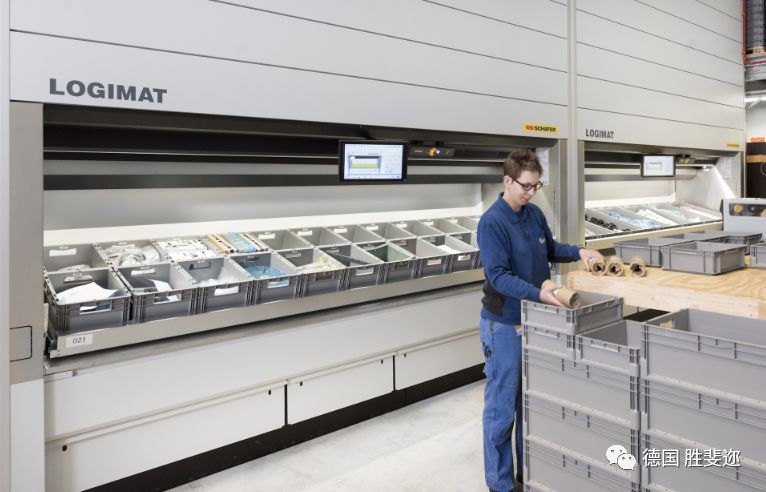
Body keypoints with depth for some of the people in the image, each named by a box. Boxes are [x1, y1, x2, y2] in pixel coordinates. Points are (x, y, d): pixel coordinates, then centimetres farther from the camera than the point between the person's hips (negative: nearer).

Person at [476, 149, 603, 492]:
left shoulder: (535, 214, 6)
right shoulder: (491, 223, -17)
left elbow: (550, 249, 20)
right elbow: (499, 276, -24)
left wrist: (578, 252, 3)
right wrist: (538, 294, -35)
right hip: (505, 324, -7)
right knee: (502, 405, 3)